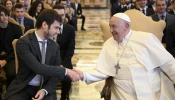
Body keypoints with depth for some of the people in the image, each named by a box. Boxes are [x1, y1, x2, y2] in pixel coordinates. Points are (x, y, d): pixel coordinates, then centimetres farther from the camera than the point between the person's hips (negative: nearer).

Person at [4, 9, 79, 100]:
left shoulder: (55, 46, 6)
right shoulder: (23, 42, -11)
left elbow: (55, 74, 6)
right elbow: (37, 68, -22)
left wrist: (45, 90, -12)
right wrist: (66, 71, -21)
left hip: (45, 88, 3)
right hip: (22, 89, -3)